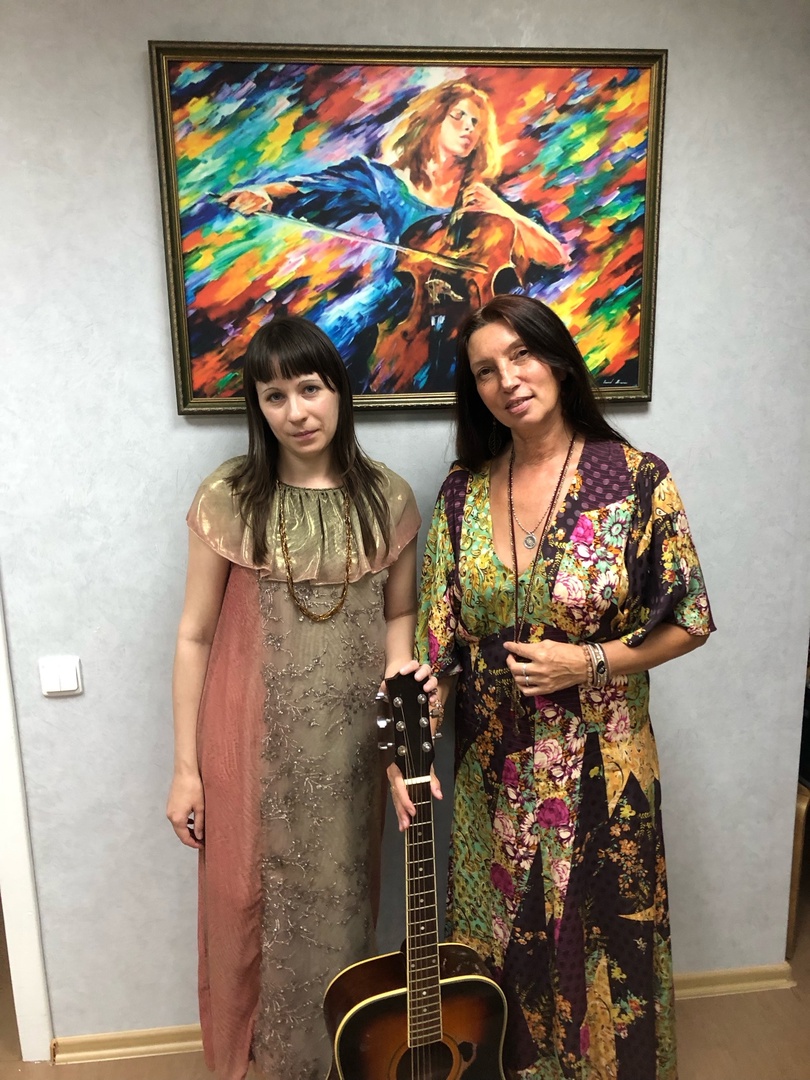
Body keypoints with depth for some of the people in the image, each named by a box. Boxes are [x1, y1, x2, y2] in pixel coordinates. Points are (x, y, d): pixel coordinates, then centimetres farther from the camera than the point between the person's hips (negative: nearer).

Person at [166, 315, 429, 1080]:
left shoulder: (387, 498, -3)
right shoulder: (228, 498, -9)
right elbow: (195, 635, -5)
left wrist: (398, 667, -12)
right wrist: (185, 766, -3)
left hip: (349, 743, 2)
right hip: (255, 743, -1)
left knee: (341, 903, 16)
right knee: (250, 902, 13)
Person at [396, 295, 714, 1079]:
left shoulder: (636, 480, -11)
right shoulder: (463, 492, -3)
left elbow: (690, 621, -5)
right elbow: (435, 637, -3)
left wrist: (592, 662, -17)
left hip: (599, 764, -2)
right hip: (494, 765, 3)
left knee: (599, 939, 14)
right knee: (498, 938, 20)